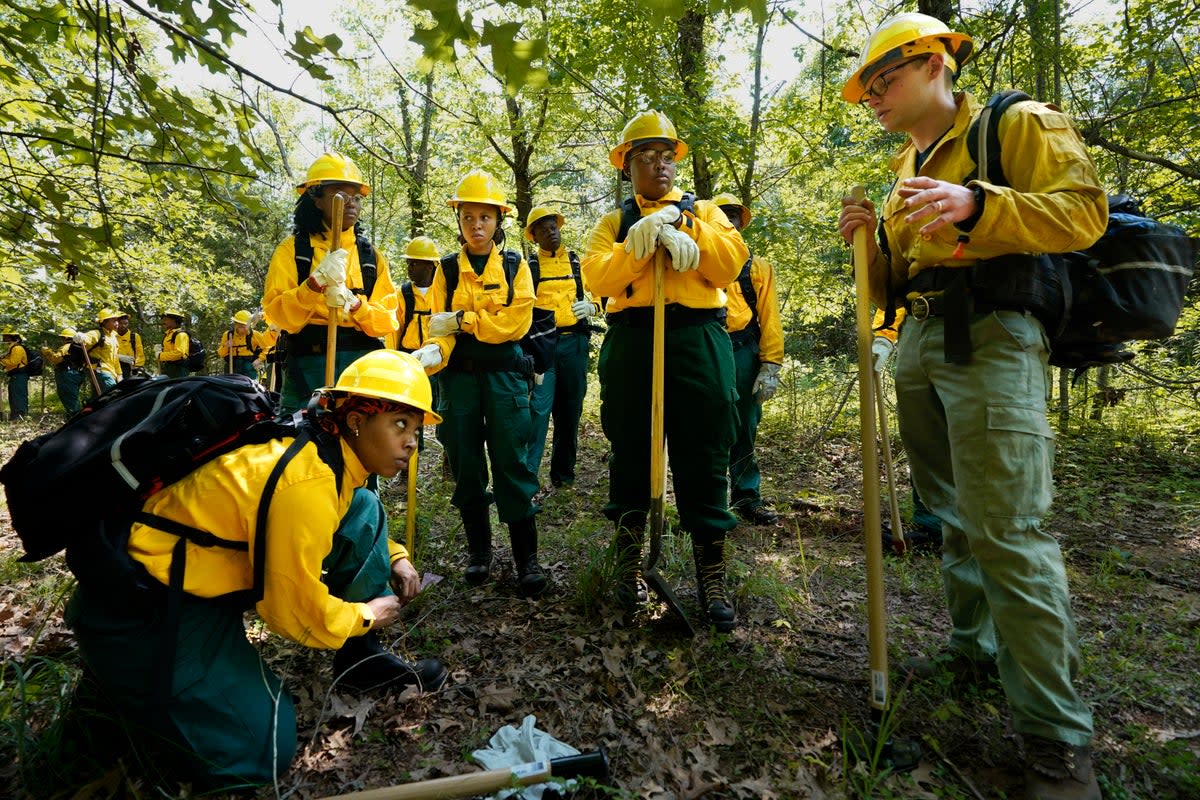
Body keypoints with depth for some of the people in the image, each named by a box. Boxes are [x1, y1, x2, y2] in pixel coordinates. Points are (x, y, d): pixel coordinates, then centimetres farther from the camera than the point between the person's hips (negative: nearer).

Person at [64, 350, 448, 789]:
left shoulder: (325, 450, -3)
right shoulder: (307, 481, -30)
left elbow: (352, 532, 20)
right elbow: (298, 614, -21)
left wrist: (394, 555, 4)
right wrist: (367, 615, -4)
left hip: (199, 576, 8)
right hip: (139, 611, -8)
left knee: (362, 512, -3)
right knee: (263, 752, -8)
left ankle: (363, 658, 8)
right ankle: (131, 688, 11)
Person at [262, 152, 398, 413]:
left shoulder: (371, 255, 11)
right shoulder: (292, 249, 5)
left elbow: (387, 319, 4)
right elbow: (277, 314, -5)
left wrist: (353, 303, -15)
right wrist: (316, 283, -20)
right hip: (309, 367, -2)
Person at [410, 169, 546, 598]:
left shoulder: (515, 266, 5)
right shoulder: (448, 269, 9)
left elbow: (515, 321, -8)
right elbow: (441, 327, 0)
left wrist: (462, 320, -11)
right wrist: (432, 352, -21)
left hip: (504, 374, -2)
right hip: (459, 376, 2)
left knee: (512, 463, -5)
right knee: (466, 465, 6)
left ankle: (527, 558, 4)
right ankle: (479, 551, 22)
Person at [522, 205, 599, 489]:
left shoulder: (579, 261, 13)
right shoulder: (528, 266, 8)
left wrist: (590, 306, -5)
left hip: (574, 341, 2)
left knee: (570, 408, 7)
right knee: (539, 406, -12)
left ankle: (563, 471, 20)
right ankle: (527, 471, -7)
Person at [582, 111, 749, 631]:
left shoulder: (703, 211, 17)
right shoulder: (614, 222, 16)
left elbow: (731, 263, -1)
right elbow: (595, 277, -3)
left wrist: (684, 229, -7)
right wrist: (639, 242, -14)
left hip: (698, 341, 0)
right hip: (631, 344, 1)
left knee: (703, 458, 0)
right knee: (630, 454, 6)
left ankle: (711, 578, 11)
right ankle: (629, 564, 24)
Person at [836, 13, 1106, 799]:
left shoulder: (1017, 123, 3)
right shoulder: (907, 170, 23)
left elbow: (1083, 210, -9)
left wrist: (975, 204, -23)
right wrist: (869, 241, 2)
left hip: (991, 337, -7)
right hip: (919, 343, 8)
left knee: (1008, 528, -12)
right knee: (955, 517, 13)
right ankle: (974, 651, 30)